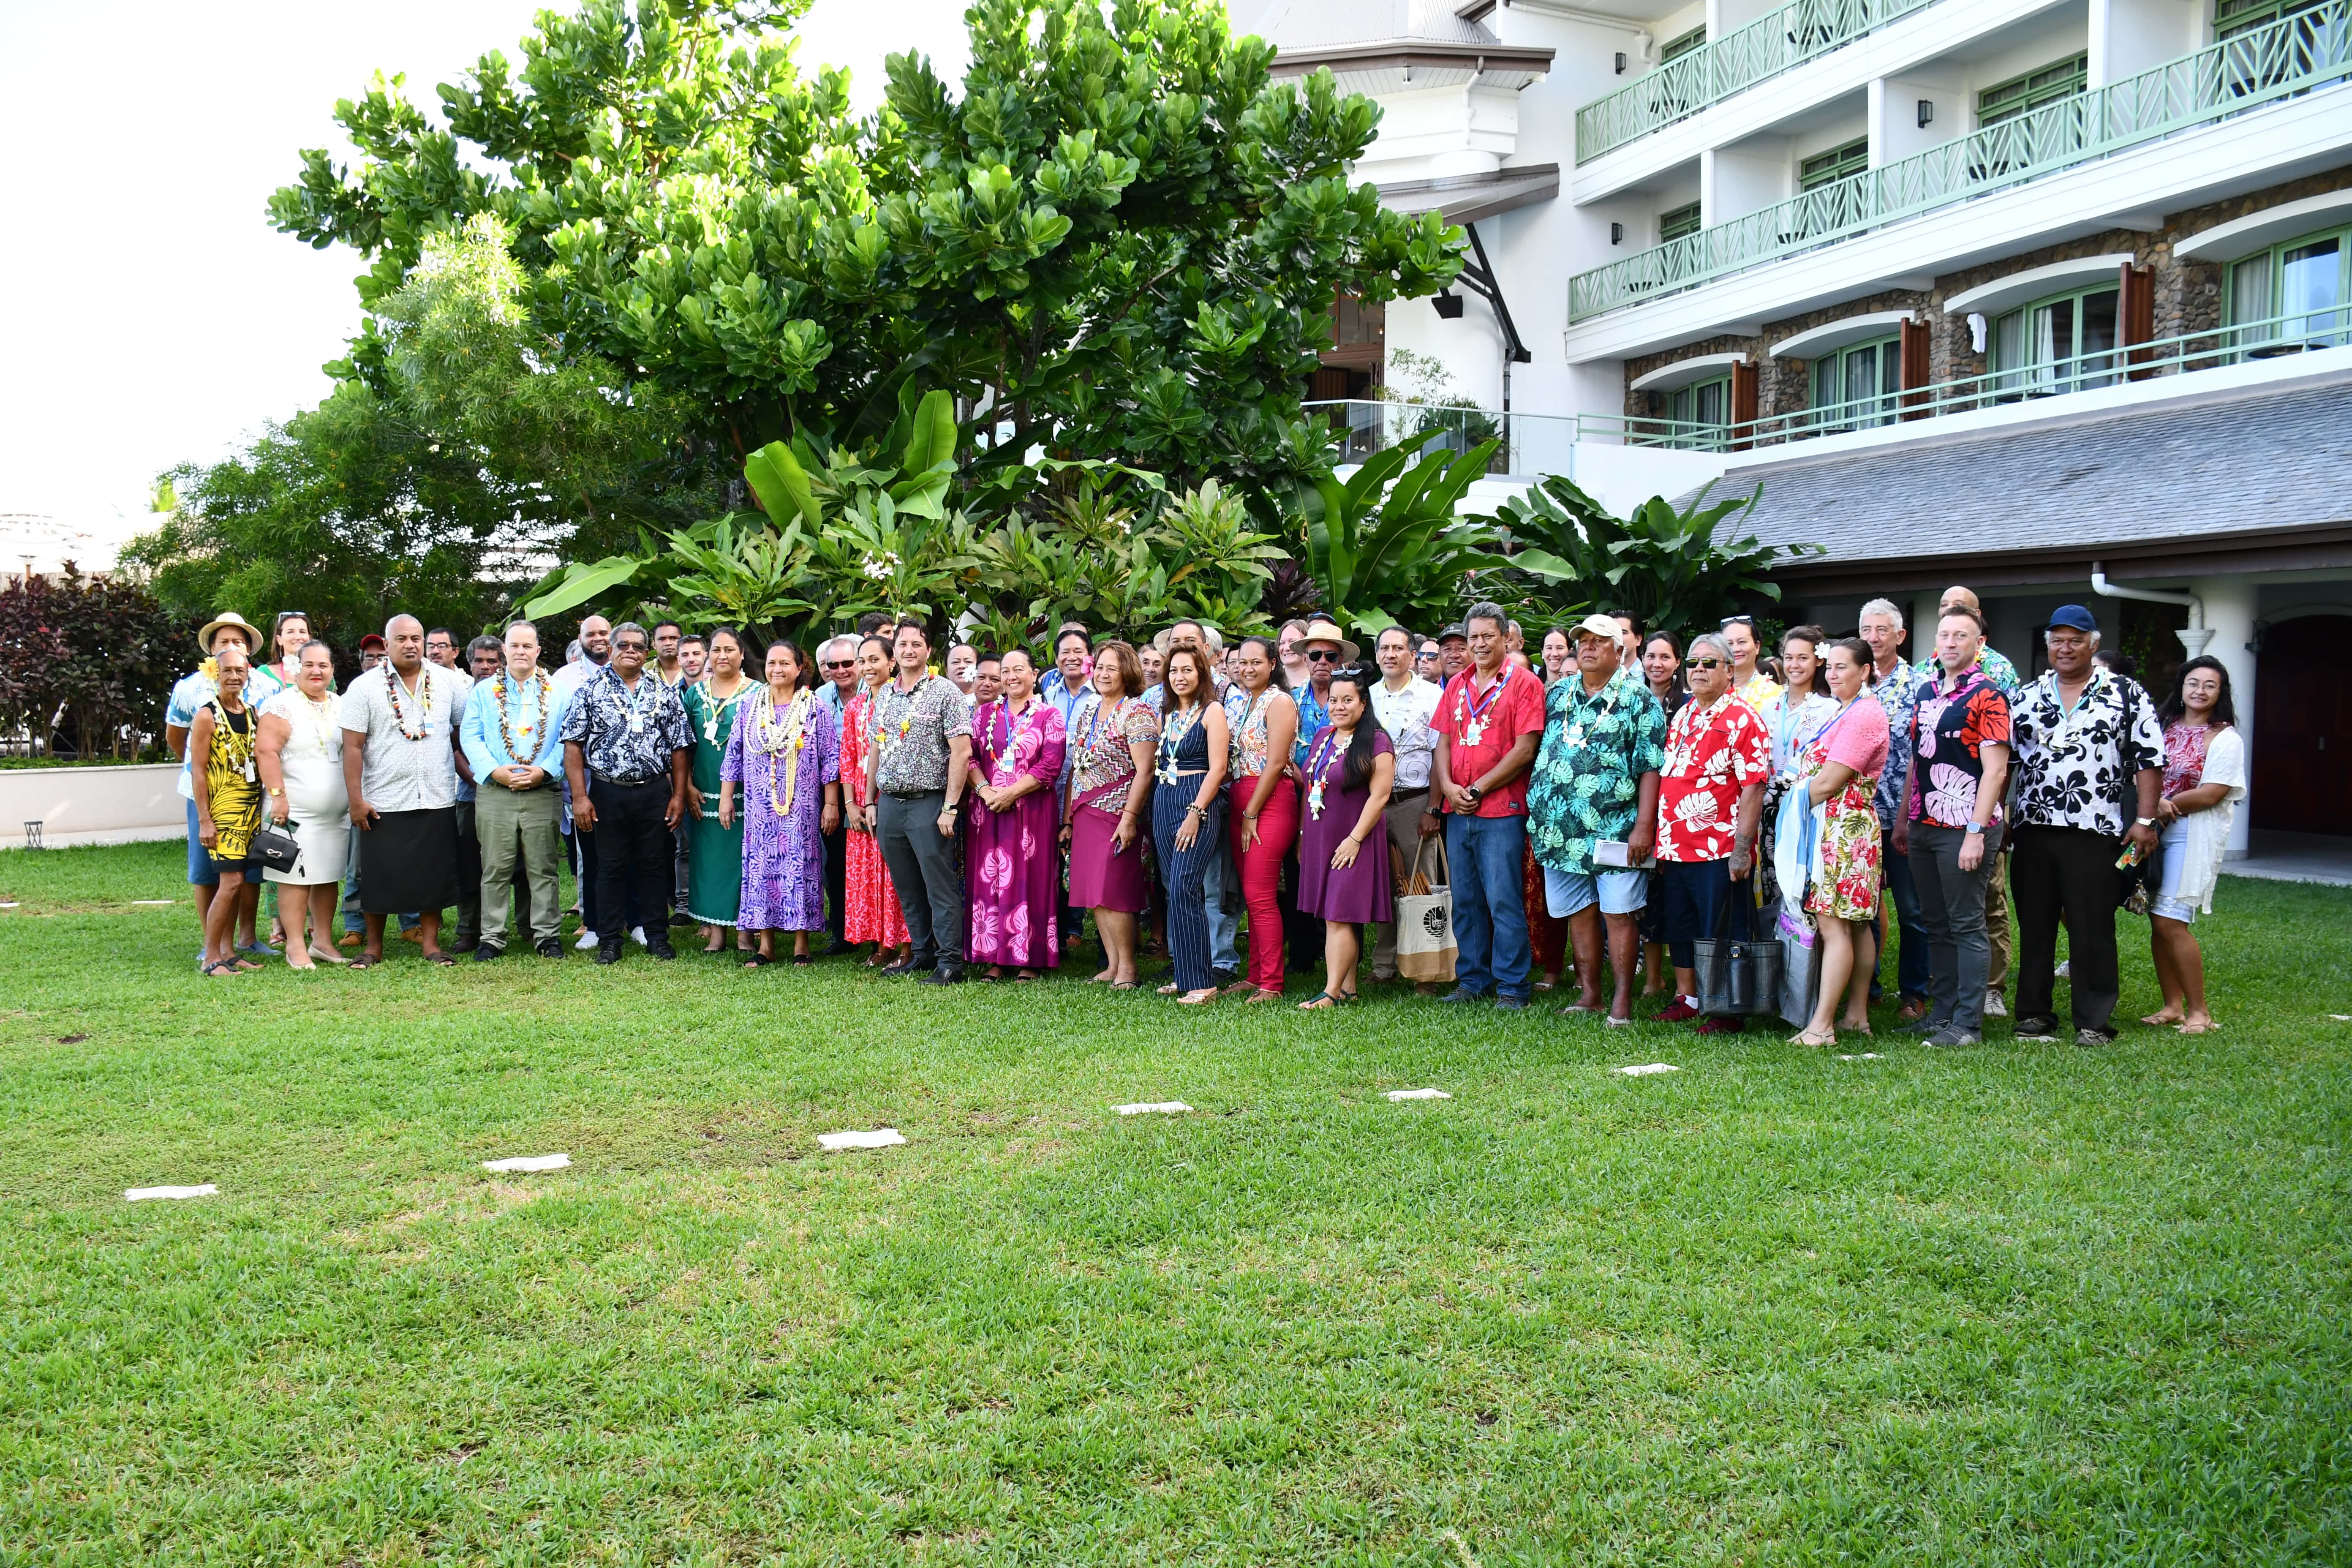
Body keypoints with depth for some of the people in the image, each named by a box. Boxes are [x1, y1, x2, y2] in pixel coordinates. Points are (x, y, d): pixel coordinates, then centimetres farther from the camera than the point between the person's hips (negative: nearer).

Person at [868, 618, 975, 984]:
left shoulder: (944, 692, -5)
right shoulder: (884, 695, 14)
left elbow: (962, 752, -10)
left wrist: (950, 807, -15)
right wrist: (872, 802, 13)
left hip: (928, 802, -6)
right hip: (889, 802, 6)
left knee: (941, 887, -4)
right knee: (907, 889, 12)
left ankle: (950, 962, 0)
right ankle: (922, 953, 22)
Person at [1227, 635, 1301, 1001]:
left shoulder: (1279, 702, -8)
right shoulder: (1241, 702, 17)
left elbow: (1276, 763, -14)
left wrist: (1252, 814, -13)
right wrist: (1242, 812, 7)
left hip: (1270, 802, -8)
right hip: (1241, 802, 8)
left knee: (1260, 895, -9)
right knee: (1252, 895, 11)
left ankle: (1272, 984, -5)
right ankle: (1255, 976, 17)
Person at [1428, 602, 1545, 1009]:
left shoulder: (1523, 684, -3)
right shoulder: (1457, 685, 16)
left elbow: (1525, 750, -10)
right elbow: (1443, 743, 15)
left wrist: (1478, 789, -10)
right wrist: (1447, 787, -3)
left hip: (1501, 811, -6)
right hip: (1458, 812, 6)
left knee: (1504, 902, -5)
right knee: (1465, 902, 10)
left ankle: (1512, 986, 1)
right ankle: (1472, 980, 19)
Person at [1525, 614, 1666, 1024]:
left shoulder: (1637, 698, -1)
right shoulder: (1557, 695, 14)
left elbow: (1652, 766, -6)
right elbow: (1538, 755, 19)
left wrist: (1644, 825, -13)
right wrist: (1535, 819, 13)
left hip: (1616, 831, -5)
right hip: (1561, 831, 5)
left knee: (1619, 913, -5)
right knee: (1579, 914, 9)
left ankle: (1623, 999, 2)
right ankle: (1589, 994, 18)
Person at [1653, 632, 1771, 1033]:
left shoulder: (1742, 720, -9)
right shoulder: (1681, 718, 15)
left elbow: (1753, 788, -14)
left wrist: (1741, 849, -19)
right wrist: (1661, 840, 15)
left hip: (1719, 851, -7)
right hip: (1676, 847, 7)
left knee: (1719, 935, -1)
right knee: (1679, 928, 14)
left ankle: (1727, 1013, 8)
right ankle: (1686, 997, 27)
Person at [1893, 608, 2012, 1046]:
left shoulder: (1987, 696, -9)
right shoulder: (1926, 693, 14)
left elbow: (1996, 770, -14)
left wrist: (1976, 832, -19)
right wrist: (1903, 820, 17)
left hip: (1964, 829, -7)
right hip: (1923, 827, 8)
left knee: (1967, 925, -2)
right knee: (1935, 924, 13)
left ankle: (1968, 1023, 3)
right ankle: (1941, 1010, 22)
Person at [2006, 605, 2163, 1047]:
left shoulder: (2126, 694, 3)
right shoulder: (2027, 699, 12)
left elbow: (2149, 759, 1)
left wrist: (2145, 820, -6)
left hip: (2095, 833, -3)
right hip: (2033, 830, 3)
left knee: (2093, 930, -1)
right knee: (2034, 926, 9)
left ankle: (2094, 1021, 6)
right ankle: (2034, 1012, 18)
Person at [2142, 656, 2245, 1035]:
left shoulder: (2225, 738, -4)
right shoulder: (2164, 728, 13)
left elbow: (2211, 794, -12)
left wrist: (2166, 804, -6)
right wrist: (2155, 803, -11)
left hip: (2196, 834, -6)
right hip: (2159, 831, 6)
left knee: (2170, 922, -12)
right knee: (2158, 922, 3)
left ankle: (2198, 1011, -2)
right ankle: (2172, 1007, 13)